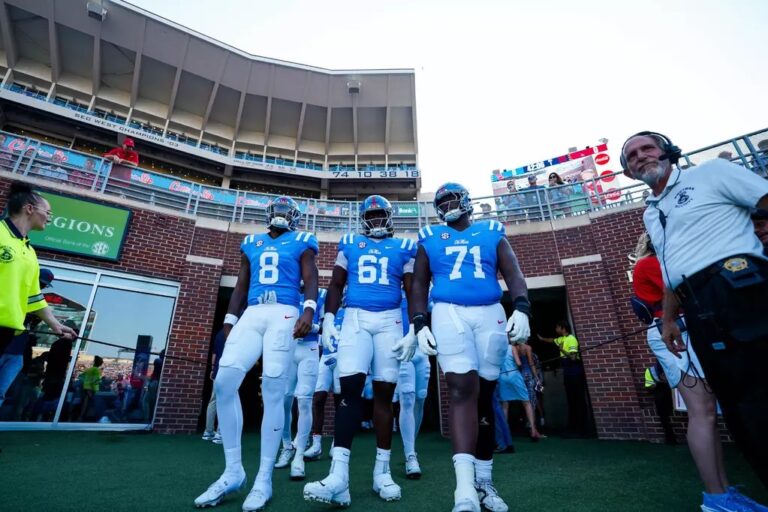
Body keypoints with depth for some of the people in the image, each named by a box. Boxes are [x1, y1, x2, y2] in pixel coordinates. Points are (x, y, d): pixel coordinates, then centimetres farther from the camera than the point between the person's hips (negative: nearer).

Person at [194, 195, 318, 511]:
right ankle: (233, 471, 6)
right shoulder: (252, 244, 23)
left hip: (284, 314, -4)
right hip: (251, 315, 5)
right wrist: (229, 322, 15)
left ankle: (264, 479, 4)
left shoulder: (301, 243, 10)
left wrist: (309, 310, -19)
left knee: (273, 392, -7)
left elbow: (311, 280, 0)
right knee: (224, 383, -8)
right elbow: (241, 286, 23)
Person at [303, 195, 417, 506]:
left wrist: (414, 331, -1)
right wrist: (328, 319, 0)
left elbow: (413, 292, 8)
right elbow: (336, 285, 13)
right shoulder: (349, 245, 14)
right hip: (355, 319, 0)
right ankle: (338, 475, -13)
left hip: (390, 321, 0)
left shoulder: (403, 248, 11)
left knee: (384, 392, 2)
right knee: (350, 388, -13)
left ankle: (382, 471, 13)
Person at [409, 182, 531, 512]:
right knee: (462, 389, -17)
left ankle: (484, 481, 19)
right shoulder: (430, 238, 14)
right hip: (448, 313, -1)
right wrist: (419, 325, -3)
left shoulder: (491, 234, 16)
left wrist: (522, 308, -11)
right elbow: (419, 285, 10)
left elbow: (513, 275, 7)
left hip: (490, 314, 2)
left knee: (484, 394, 6)